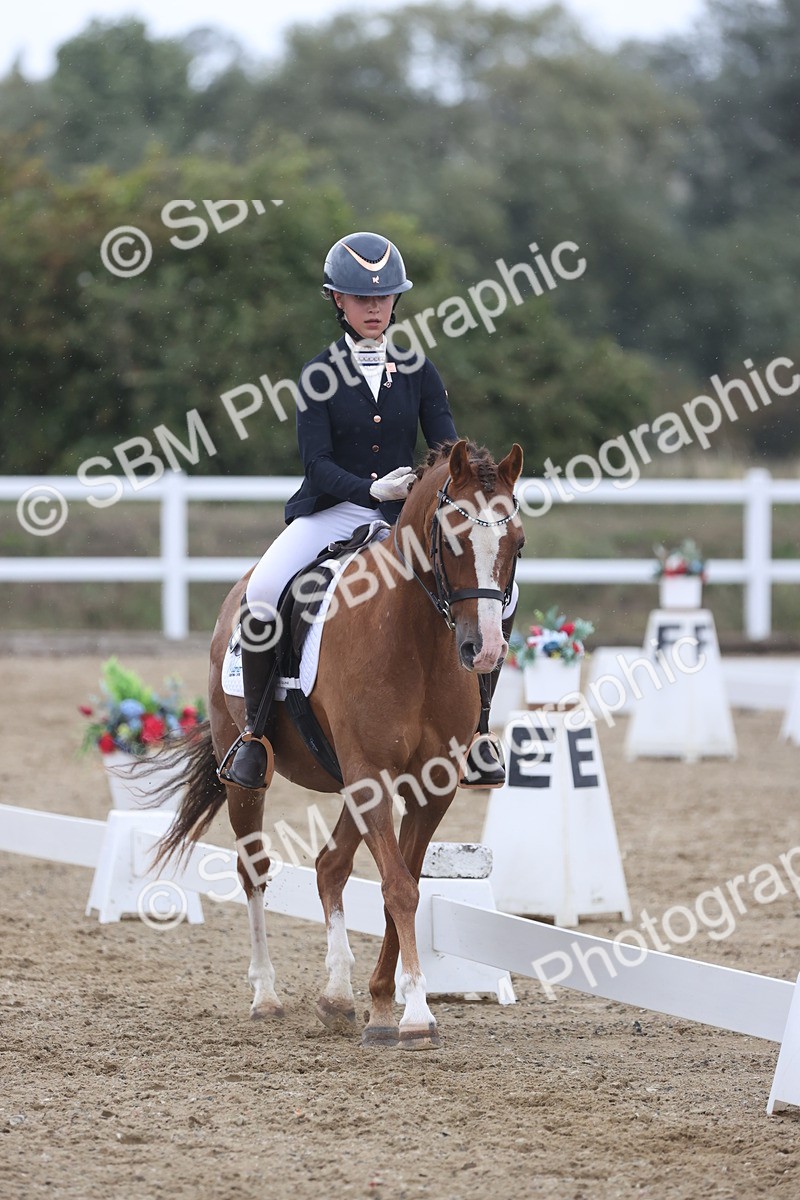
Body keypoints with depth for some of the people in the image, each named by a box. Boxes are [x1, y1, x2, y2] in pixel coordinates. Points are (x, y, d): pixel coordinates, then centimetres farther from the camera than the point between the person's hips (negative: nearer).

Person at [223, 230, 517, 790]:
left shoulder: (419, 373, 6)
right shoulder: (319, 376, 0)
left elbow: (449, 449, -1)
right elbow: (317, 463, -9)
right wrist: (371, 489, -28)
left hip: (403, 514, 2)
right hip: (331, 512, -2)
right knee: (262, 591, -29)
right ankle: (255, 733, -12)